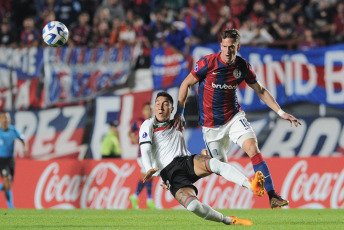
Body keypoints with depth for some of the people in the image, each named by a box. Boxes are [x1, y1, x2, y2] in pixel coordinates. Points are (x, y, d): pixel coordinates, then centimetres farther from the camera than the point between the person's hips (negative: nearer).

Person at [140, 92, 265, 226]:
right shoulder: (148, 126, 9)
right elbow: (145, 151, -6)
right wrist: (150, 169, -23)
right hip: (171, 174, -3)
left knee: (215, 164, -34)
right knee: (192, 206, -34)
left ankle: (252, 187, -52)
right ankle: (229, 221, -18)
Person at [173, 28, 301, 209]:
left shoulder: (243, 66, -5)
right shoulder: (207, 63, -14)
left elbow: (260, 91, 8)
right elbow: (186, 84, -2)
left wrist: (281, 113, 4)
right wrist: (179, 112, -6)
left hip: (234, 117, 2)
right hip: (211, 124, -2)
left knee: (253, 148, -21)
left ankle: (272, 196, -22)